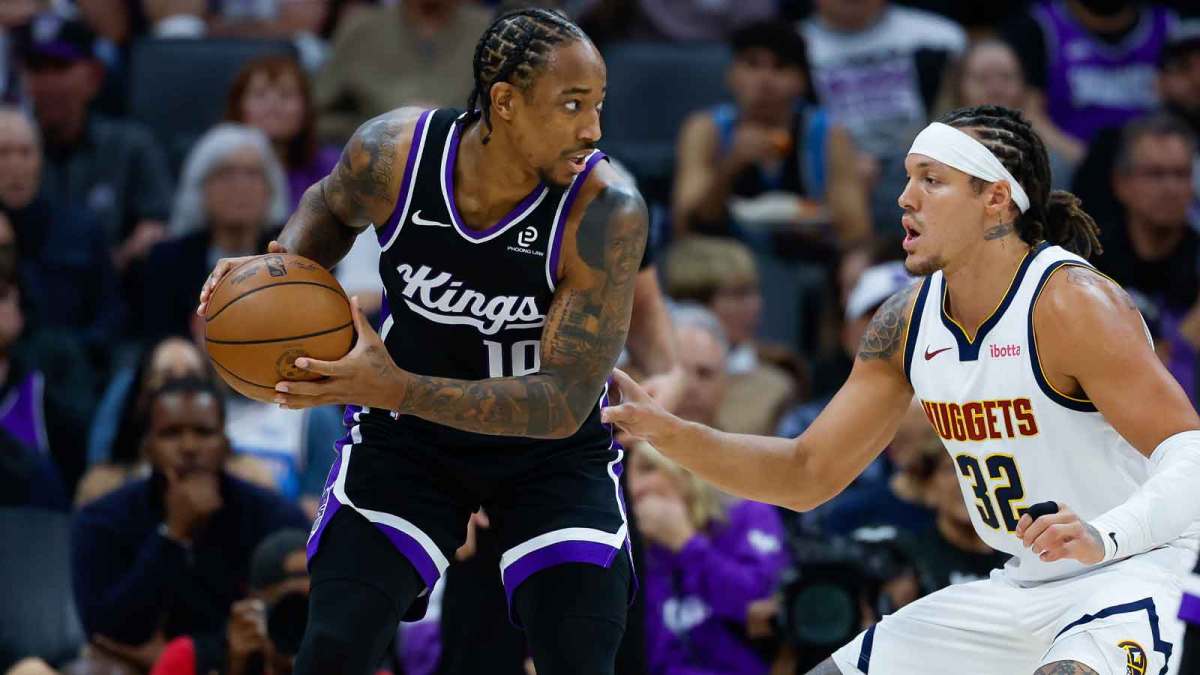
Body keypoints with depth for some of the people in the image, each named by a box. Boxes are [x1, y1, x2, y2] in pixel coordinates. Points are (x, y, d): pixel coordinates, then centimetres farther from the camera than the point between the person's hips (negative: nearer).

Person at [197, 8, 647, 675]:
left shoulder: (606, 214, -29)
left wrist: (398, 389, -40)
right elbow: (332, 205, 6)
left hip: (549, 448, -1)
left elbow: (563, 404, -31)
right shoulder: (392, 152, -21)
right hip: (405, 436, 2)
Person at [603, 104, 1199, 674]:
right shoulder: (907, 323, 2)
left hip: (1137, 569, -8)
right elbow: (806, 475, 8)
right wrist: (665, 431, -5)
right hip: (1023, 588, 8)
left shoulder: (1071, 304, -20)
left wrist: (1105, 537, -44)